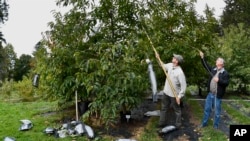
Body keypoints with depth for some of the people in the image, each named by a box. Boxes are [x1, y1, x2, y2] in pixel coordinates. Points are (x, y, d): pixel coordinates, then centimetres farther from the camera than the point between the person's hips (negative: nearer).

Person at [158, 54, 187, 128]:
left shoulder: (180, 72, -25)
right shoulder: (170, 65, -3)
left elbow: (183, 85, -24)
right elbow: (163, 66, 20)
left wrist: (179, 96, -24)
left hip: (174, 95, -8)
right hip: (166, 92, 8)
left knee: (177, 110, 13)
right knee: (164, 108, 19)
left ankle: (178, 124, 29)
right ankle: (162, 122, 35)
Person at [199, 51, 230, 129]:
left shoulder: (225, 73, -10)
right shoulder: (213, 69, 6)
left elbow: (226, 83, -16)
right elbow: (206, 66, 17)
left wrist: (219, 80, -29)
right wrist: (202, 58, 9)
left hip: (217, 95, -5)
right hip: (210, 94, 5)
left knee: (217, 111, 7)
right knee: (207, 109, 14)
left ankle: (216, 125, 24)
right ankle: (204, 123, 28)